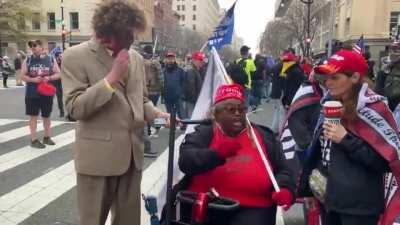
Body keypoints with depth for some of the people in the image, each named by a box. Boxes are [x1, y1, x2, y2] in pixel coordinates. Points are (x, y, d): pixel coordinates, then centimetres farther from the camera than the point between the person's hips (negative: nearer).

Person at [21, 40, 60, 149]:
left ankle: (47, 137, 25)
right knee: (33, 116, 2)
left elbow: (58, 74, 4)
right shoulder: (28, 60, 1)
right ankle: (34, 140, 9)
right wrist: (33, 79, -17)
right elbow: (22, 76, 1)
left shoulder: (50, 59, 1)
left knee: (47, 116, 11)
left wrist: (49, 78, -14)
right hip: (32, 94, -1)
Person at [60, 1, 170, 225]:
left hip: (132, 153, 5)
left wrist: (157, 113, -3)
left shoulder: (136, 58, 10)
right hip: (98, 156, -5)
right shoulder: (76, 56, -8)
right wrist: (112, 77, -20)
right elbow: (75, 107, -15)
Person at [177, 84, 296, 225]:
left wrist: (285, 190, -8)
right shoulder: (204, 134, 5)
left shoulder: (263, 137, 11)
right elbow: (185, 162, -10)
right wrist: (217, 153, -24)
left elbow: (282, 170, 13)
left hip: (251, 209, 0)